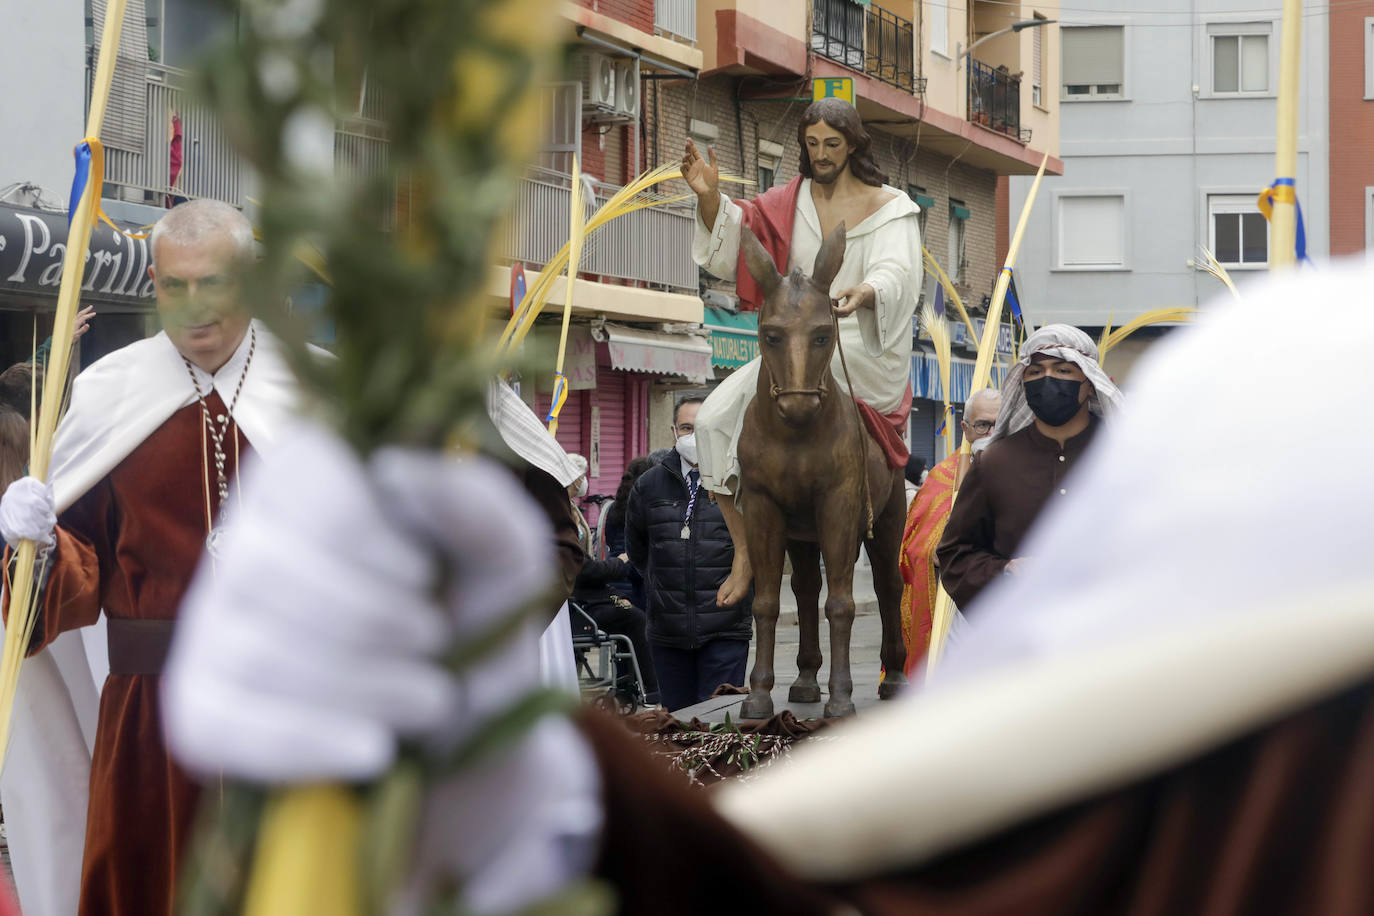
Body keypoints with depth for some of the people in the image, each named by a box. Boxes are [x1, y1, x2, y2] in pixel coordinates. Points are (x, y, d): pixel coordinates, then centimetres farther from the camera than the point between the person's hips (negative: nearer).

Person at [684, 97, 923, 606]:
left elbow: (896, 274, -16)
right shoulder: (792, 202, 11)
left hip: (862, 352, -5)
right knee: (716, 418, -14)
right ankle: (746, 551, -7)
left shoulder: (889, 207, 0)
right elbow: (734, 236, -1)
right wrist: (710, 199, -22)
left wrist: (865, 292, -40)